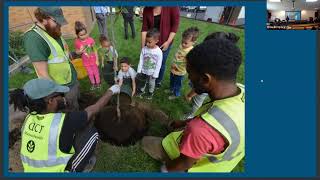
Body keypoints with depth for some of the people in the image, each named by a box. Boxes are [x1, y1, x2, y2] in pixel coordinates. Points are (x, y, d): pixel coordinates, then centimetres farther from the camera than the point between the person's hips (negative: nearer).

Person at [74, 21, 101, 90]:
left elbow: (95, 50, -9)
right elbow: (77, 51, -1)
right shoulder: (77, 42, -15)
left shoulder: (90, 39, -18)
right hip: (86, 61, 1)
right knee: (90, 73, 17)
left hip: (93, 59, -1)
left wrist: (97, 60, -8)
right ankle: (93, 84, 39)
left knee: (96, 72, 17)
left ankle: (98, 82, 38)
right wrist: (80, 51, -25)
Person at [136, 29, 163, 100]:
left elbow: (158, 64, -16)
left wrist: (155, 74, -13)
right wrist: (139, 70, -4)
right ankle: (141, 90, 50)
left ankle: (151, 92, 47)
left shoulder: (159, 51, -22)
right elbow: (141, 60, -7)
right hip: (143, 70, 2)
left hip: (152, 72, -2)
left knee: (151, 83, 21)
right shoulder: (144, 49, -15)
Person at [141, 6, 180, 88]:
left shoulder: (172, 7, -15)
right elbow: (144, 28, -6)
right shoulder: (147, 9, -5)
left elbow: (175, 24, -10)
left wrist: (168, 42, -14)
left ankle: (158, 81, 38)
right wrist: (143, 47, -8)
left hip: (164, 42, -2)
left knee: (161, 63, 12)